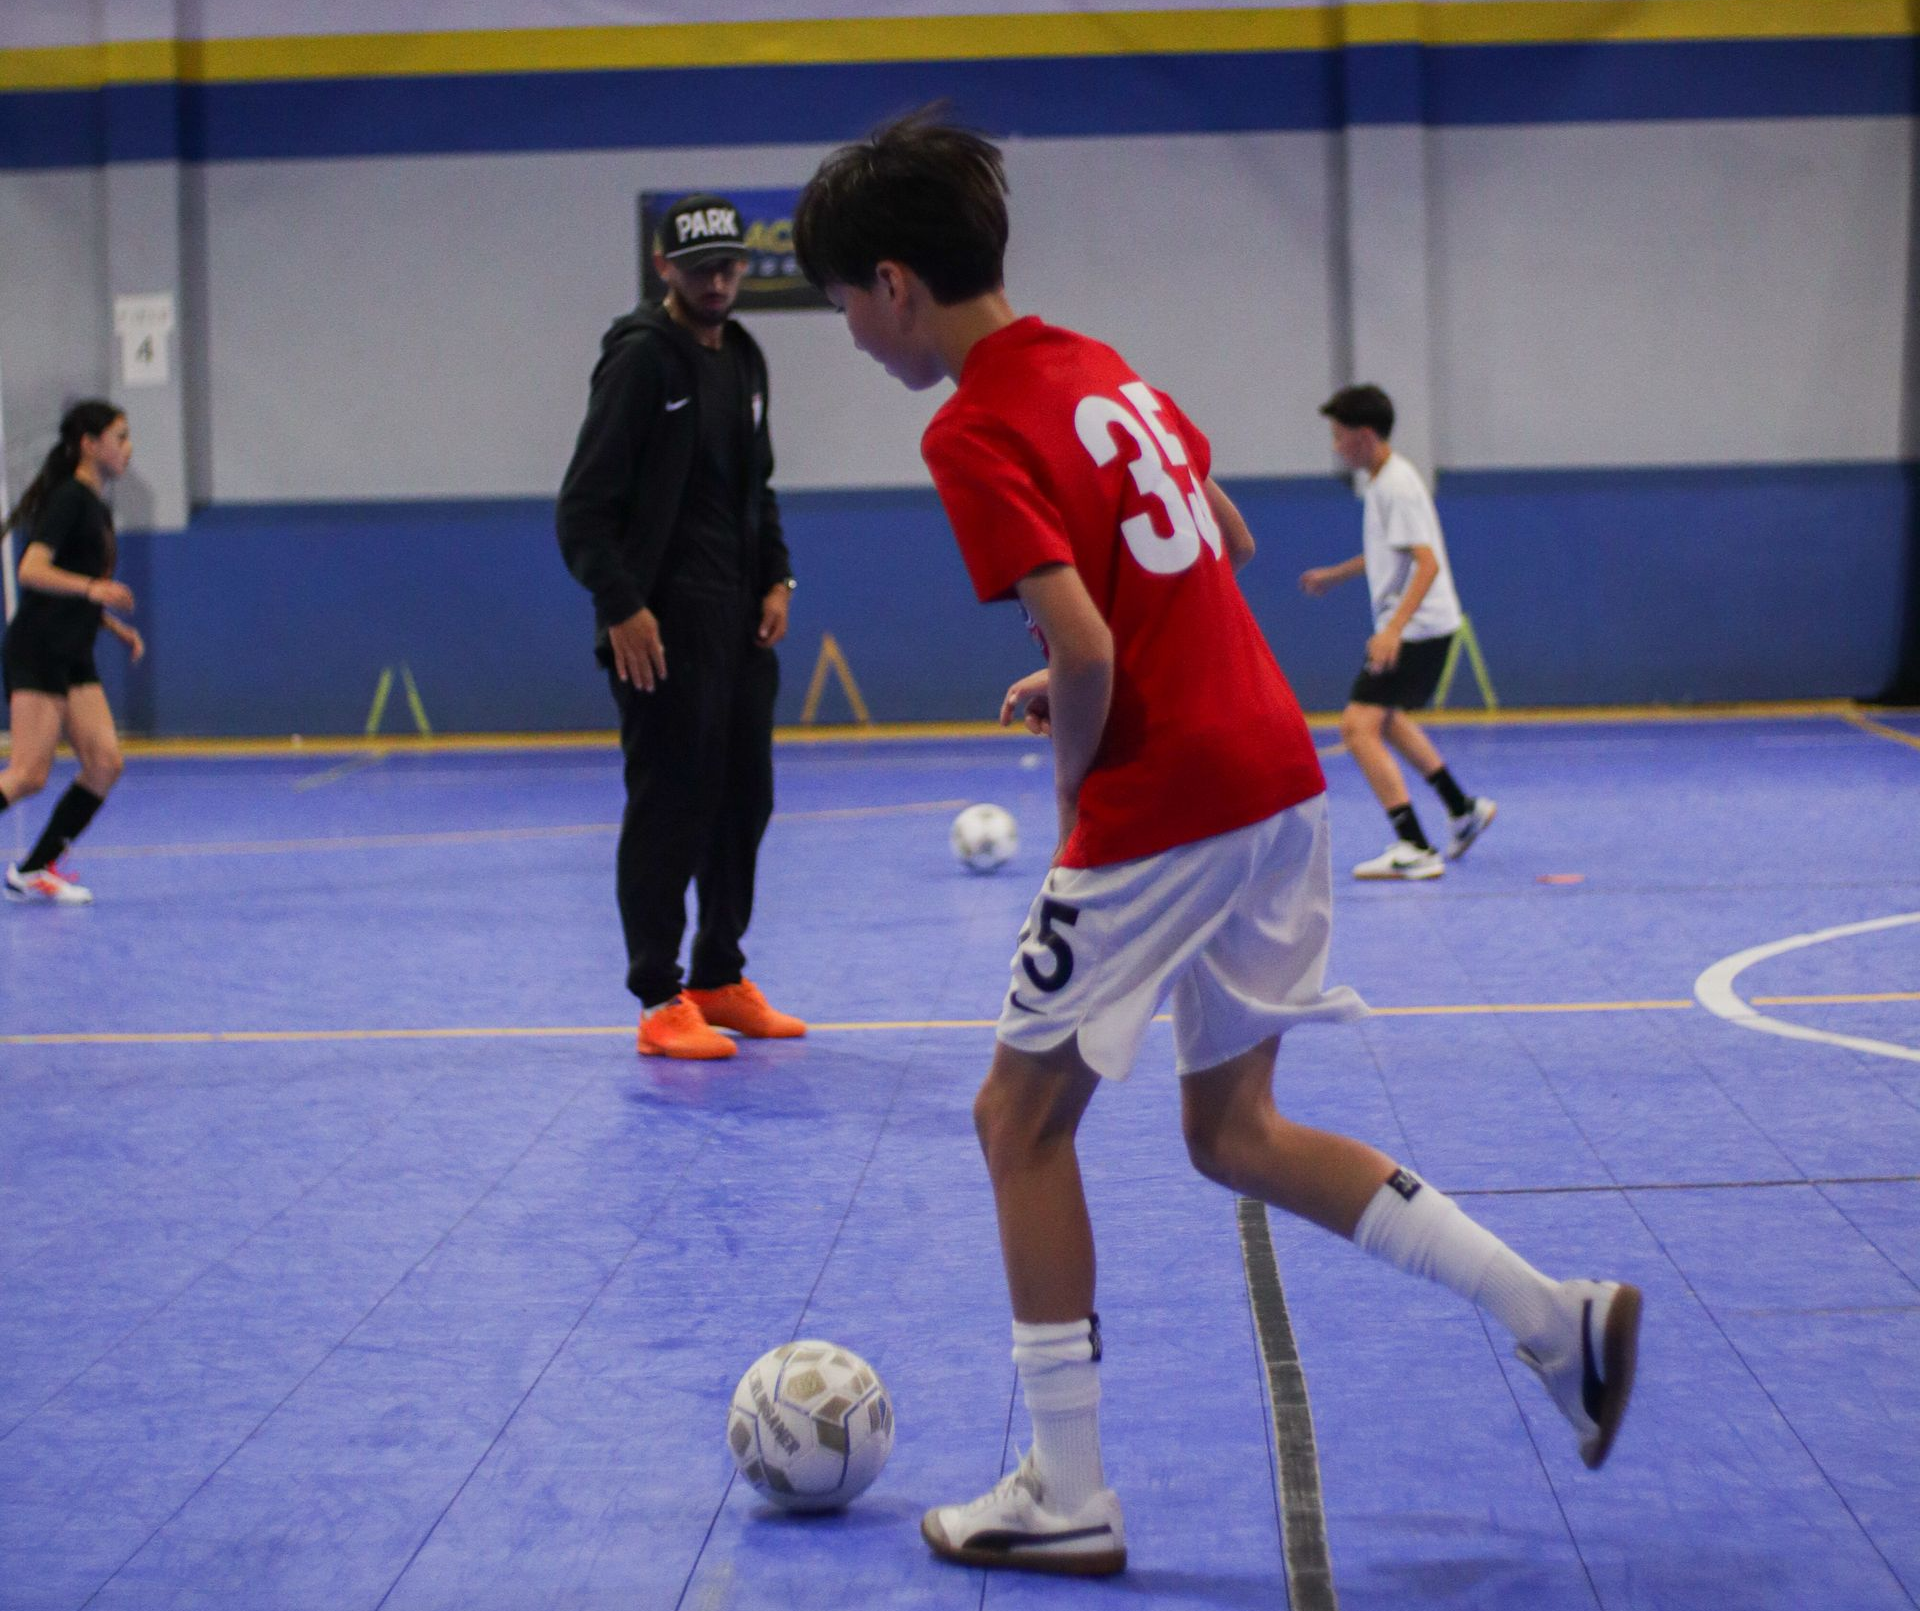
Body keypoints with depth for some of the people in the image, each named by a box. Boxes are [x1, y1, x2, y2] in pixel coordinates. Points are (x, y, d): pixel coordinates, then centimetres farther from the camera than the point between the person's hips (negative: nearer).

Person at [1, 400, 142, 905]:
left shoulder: (97, 507, 17)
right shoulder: (68, 499, -10)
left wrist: (118, 628, 16)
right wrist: (93, 589, -32)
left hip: (73, 658, 9)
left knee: (105, 764, -2)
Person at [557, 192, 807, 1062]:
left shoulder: (744, 360, 13)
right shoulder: (640, 359, -10)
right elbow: (585, 507, -14)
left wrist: (776, 580, 10)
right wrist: (620, 608, -20)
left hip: (740, 624, 8)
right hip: (662, 629, -8)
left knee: (744, 801, 11)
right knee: (669, 807, -5)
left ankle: (720, 979, 23)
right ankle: (661, 1003, 1)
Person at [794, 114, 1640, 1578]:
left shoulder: (976, 433, -15)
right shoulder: (1104, 370, 13)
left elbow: (1086, 652, -23)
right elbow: (1228, 543, 24)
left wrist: (1074, 786, -4)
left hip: (1160, 816, -9)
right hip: (1279, 781, 9)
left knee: (1022, 1118, 6)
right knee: (1236, 1134, 17)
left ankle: (1067, 1501, 11)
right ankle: (1559, 1318, 12)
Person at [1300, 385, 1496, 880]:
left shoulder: (1397, 487, -19)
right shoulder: (1384, 481, 12)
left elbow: (1428, 564, -27)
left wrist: (1394, 629, -36)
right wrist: (1335, 574, 37)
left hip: (1418, 629, -11)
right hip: (1403, 628, 11)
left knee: (1359, 725, -19)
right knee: (1387, 719, 29)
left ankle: (1415, 849, -22)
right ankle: (1463, 810, 42)